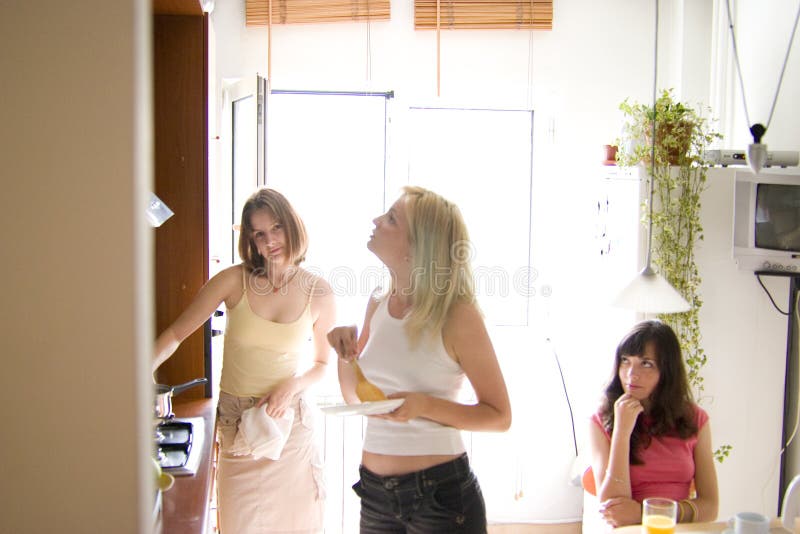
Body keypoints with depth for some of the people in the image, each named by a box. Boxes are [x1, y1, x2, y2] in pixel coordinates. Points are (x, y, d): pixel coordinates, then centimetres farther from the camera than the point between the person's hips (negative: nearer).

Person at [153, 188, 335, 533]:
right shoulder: (234, 280, -8)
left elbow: (321, 363, 7)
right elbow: (176, 333, -6)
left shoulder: (319, 293, -4)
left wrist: (294, 386, -12)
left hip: (290, 420, 1)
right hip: (236, 423, 0)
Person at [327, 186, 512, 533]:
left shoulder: (457, 315, -15)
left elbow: (499, 416, -11)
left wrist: (423, 405, -24)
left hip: (440, 494, -5)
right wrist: (344, 353, -6)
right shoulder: (378, 305, 2)